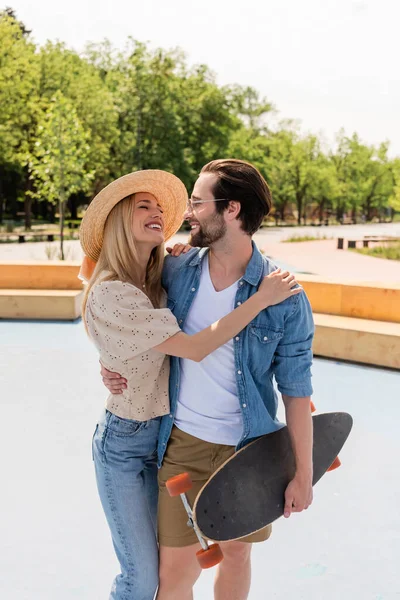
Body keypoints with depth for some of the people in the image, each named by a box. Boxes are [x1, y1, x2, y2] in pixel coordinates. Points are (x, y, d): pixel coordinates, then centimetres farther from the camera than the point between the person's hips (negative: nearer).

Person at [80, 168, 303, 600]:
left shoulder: (158, 282, 3)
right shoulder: (110, 294, -22)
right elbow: (194, 348, -26)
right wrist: (262, 299, -24)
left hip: (165, 434, 7)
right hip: (125, 443, -7)